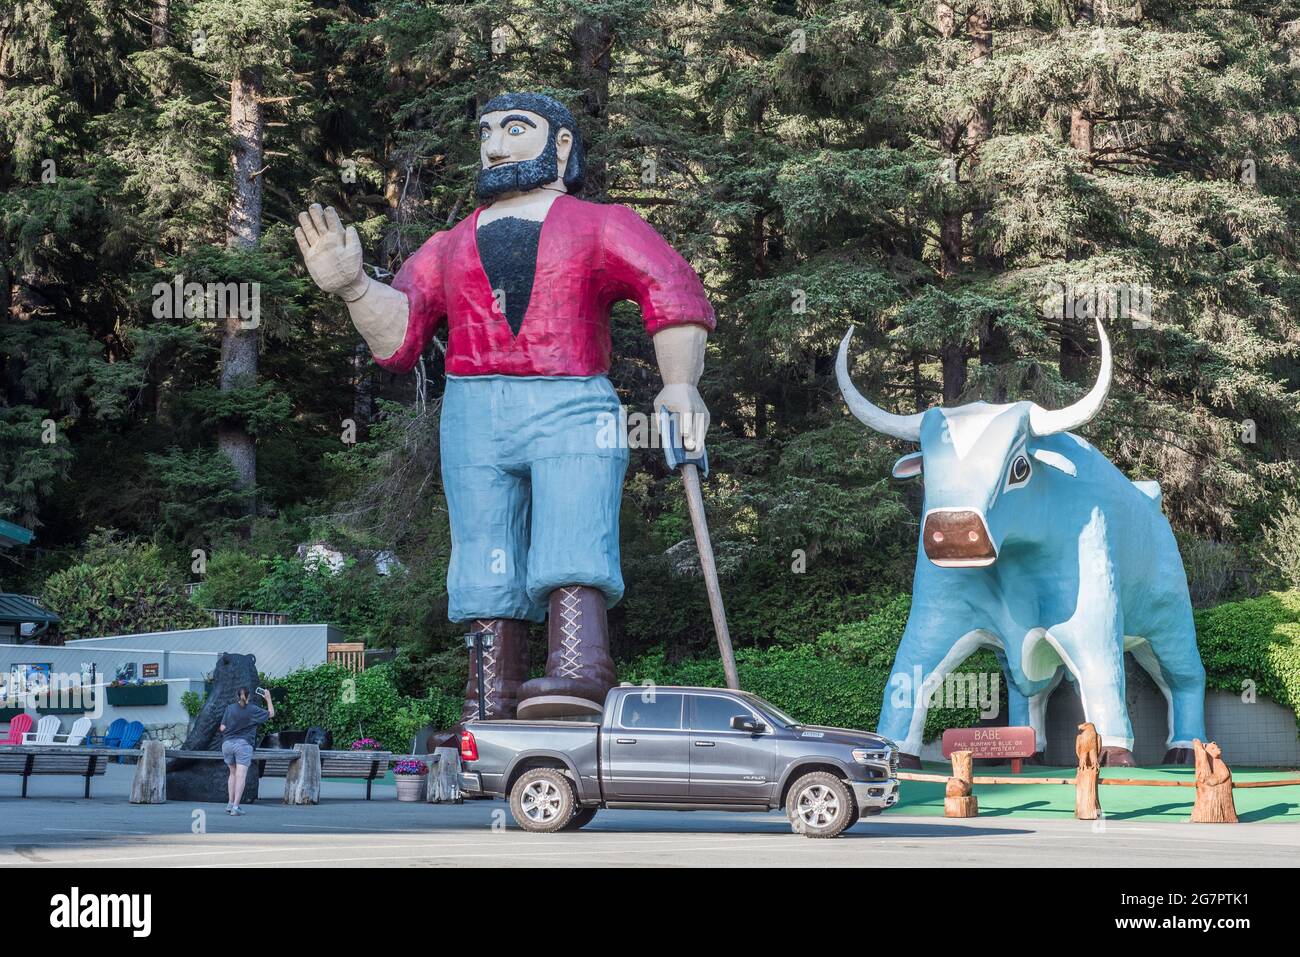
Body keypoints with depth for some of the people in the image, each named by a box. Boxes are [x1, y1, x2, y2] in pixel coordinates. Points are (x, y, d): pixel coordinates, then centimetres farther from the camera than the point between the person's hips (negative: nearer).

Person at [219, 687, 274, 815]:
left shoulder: (230, 708, 2)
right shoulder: (253, 710, -4)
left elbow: (222, 728, 1)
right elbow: (271, 714, 9)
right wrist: (268, 699, 19)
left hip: (227, 743, 3)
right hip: (243, 744, -3)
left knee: (233, 774, 19)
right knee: (240, 776, -6)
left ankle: (230, 803, 16)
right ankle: (235, 806, -15)